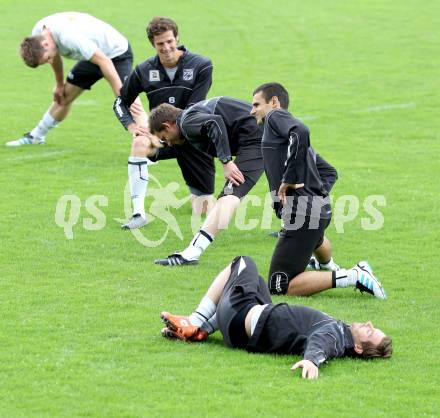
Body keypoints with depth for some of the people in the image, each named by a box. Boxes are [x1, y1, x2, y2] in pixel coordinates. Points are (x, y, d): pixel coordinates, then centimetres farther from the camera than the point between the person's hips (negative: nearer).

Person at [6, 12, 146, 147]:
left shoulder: (68, 36, -39)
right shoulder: (38, 33, -14)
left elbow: (103, 61, -36)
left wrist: (120, 94, -34)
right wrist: (59, 84, 19)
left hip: (117, 53, -8)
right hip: (93, 54, 8)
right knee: (63, 97, 14)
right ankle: (35, 137, 32)